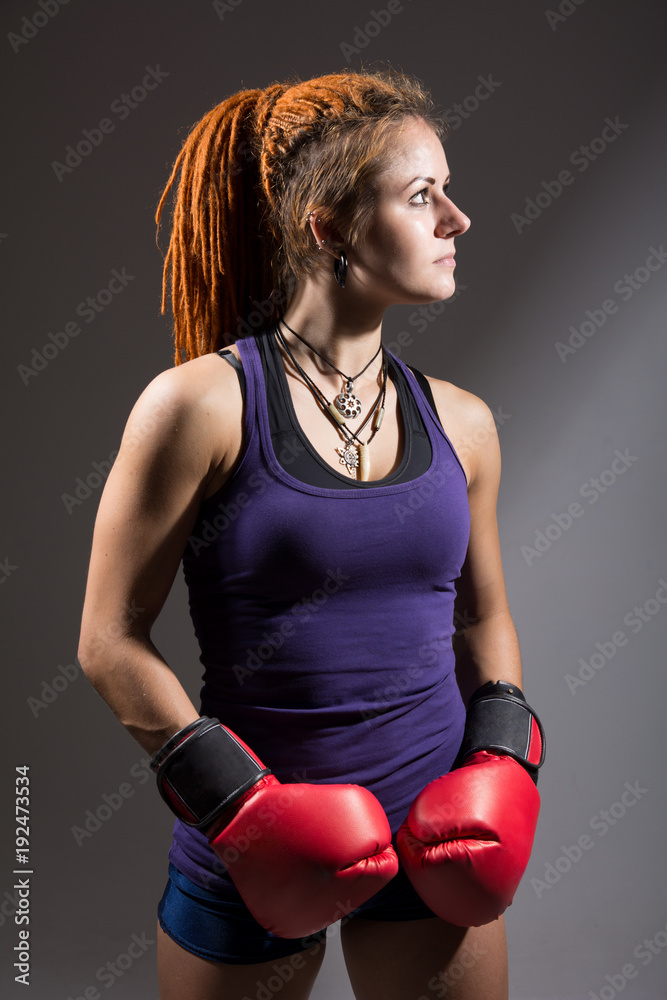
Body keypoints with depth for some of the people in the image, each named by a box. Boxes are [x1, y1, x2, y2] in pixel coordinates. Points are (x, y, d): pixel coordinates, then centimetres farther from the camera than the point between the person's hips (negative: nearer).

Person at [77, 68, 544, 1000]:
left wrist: (502, 756, -2)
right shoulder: (200, 405, -15)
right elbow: (110, 640, -10)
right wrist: (234, 798, -14)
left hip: (434, 835, 4)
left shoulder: (460, 423, -1)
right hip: (251, 846, -3)